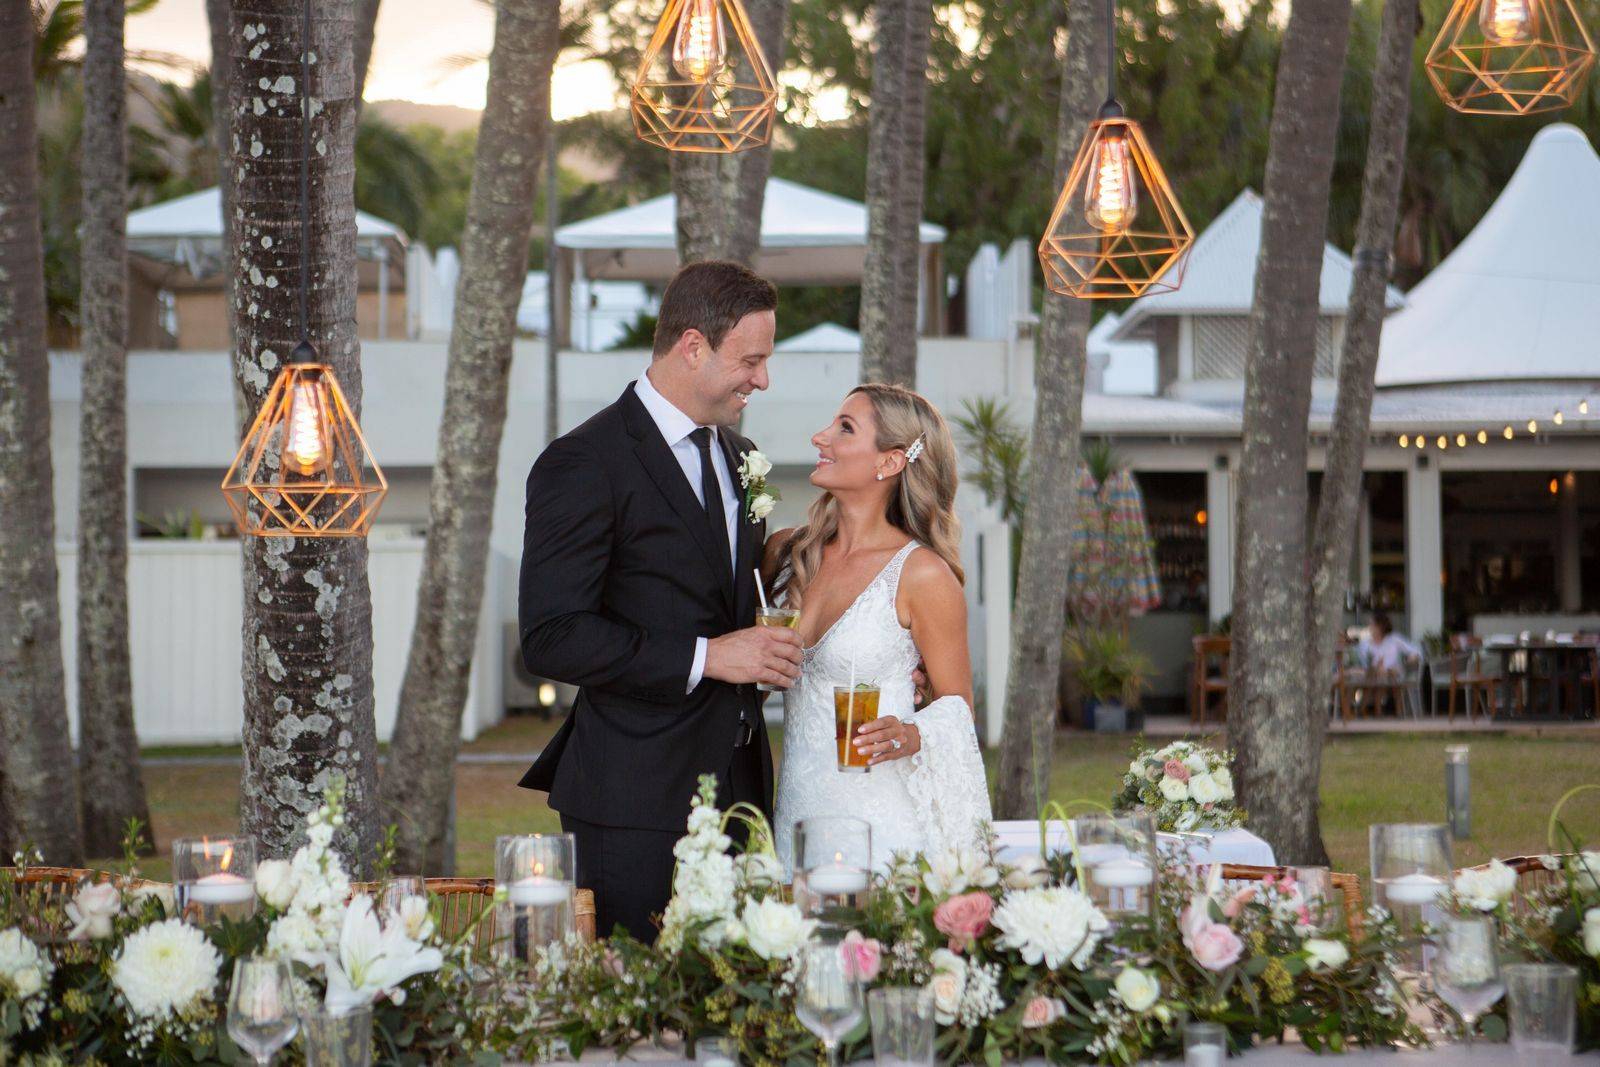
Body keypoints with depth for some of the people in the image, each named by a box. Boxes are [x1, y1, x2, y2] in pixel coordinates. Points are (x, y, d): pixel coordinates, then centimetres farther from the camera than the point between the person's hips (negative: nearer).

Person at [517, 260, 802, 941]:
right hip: (636, 803, -7)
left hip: (735, 786, 7)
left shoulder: (738, 457, 18)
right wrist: (703, 657, -18)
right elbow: (551, 640, -16)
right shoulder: (584, 465, -9)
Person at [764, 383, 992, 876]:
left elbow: (956, 705, -1)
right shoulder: (786, 552, 7)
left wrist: (908, 736, -20)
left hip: (881, 817, -5)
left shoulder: (922, 573, -9)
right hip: (797, 810, 5)